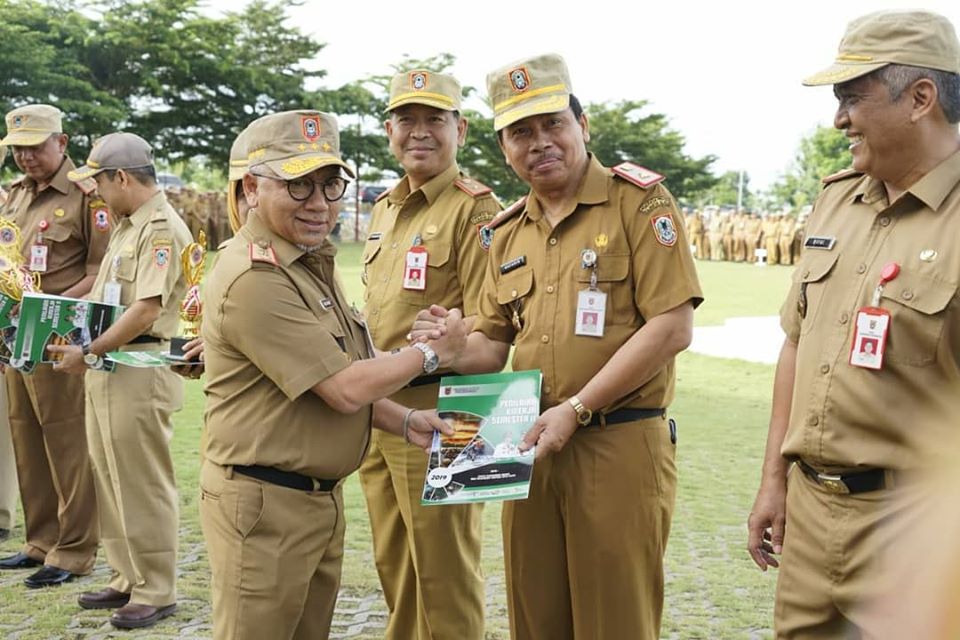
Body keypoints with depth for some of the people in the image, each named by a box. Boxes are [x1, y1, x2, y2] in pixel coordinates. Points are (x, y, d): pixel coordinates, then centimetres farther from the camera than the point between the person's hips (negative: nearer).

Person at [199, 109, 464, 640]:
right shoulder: (254, 279, -21)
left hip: (321, 495, 9)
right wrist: (430, 352, -8)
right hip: (265, 503, -9)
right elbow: (345, 389, -22)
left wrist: (404, 422, 5)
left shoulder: (312, 262, 11)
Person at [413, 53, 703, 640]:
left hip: (621, 447, -5)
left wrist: (577, 408, -17)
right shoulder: (508, 233, 13)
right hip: (531, 449, 6)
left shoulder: (639, 200, -6)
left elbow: (672, 327, -14)